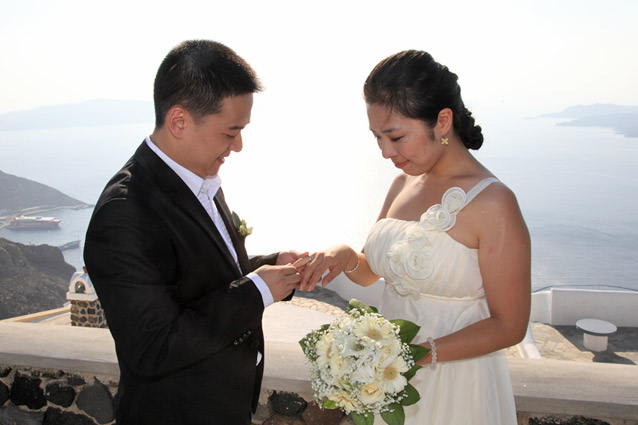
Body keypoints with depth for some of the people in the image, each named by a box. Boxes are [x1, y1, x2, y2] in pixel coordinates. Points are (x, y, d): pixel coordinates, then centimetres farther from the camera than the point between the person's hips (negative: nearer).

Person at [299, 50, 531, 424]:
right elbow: (370, 271, 9)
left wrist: (423, 352, -24)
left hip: (455, 385, -6)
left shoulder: (493, 203, -20)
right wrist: (345, 257, -12)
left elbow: (509, 326, -16)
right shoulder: (403, 184, 1)